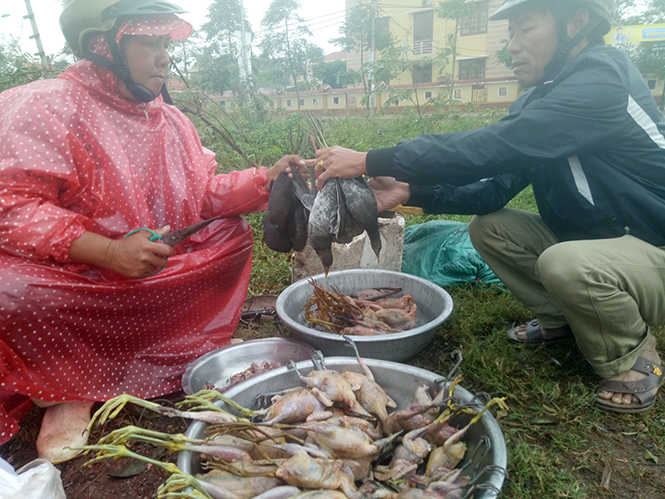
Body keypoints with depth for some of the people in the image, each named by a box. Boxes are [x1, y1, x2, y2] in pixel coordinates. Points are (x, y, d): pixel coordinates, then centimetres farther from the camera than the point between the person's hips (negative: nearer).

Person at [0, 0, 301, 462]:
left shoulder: (171, 120, 8)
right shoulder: (44, 107, -14)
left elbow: (203, 192, 6)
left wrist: (265, 179, -9)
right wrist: (108, 252, -34)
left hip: (150, 269, 6)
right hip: (66, 276, -5)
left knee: (234, 234, -4)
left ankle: (187, 350, -4)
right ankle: (71, 387, -6)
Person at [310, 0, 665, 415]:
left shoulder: (602, 80, -24)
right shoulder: (541, 98, 4)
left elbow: (493, 148, -36)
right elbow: (495, 187, -4)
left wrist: (371, 161, -34)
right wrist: (409, 191, -16)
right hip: (589, 238, 8)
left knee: (566, 264, -36)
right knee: (488, 227, -3)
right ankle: (560, 318, 11)